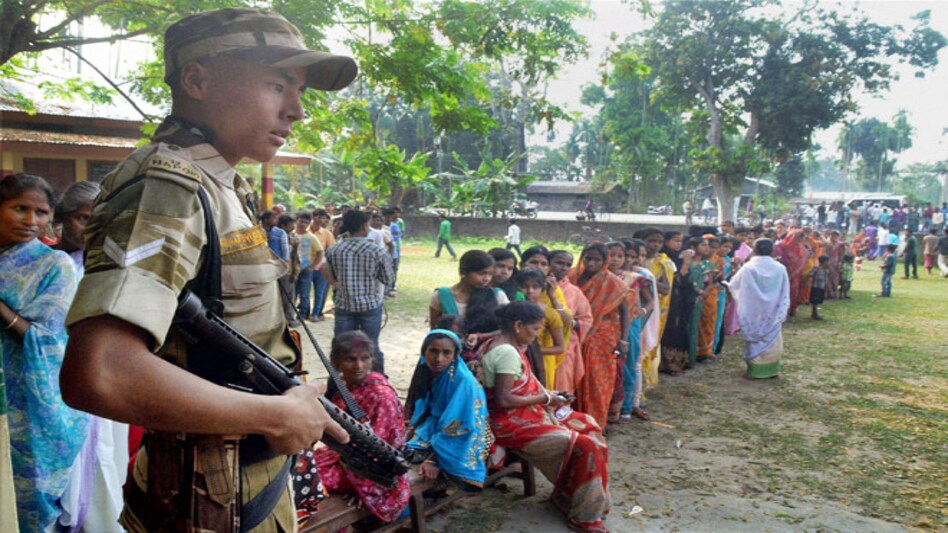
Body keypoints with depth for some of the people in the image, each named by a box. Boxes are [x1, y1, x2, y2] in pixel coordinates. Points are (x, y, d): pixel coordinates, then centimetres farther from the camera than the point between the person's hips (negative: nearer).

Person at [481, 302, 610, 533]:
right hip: (514, 425, -11)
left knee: (587, 426, 11)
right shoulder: (508, 353, -23)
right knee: (585, 446, -16)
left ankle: (566, 496, 19)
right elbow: (503, 399, -27)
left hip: (524, 416, 11)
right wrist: (545, 399, -16)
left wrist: (546, 394, 5)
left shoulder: (507, 346, 9)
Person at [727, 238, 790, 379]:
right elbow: (785, 293, 1)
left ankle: (755, 371, 9)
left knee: (755, 339, 6)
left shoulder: (748, 268, -12)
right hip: (773, 313, 2)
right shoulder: (780, 268, -4)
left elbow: (733, 285, 0)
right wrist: (783, 312, 10)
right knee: (772, 339, 14)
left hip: (753, 313, -2)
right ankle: (772, 370, 19)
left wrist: (726, 283, 22)